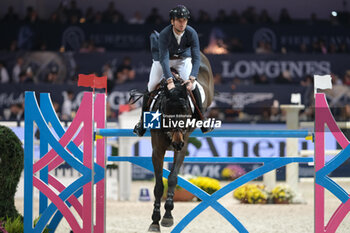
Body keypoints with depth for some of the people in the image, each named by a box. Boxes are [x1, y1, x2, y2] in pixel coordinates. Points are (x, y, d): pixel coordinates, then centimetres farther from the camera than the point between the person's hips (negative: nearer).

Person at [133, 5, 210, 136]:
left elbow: (196, 57, -29)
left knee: (193, 86, -18)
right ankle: (142, 120, 6)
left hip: (183, 58, 1)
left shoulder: (191, 33, -27)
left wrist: (191, 78, -42)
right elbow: (164, 58, -38)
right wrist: (169, 80, -49)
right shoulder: (164, 34, -32)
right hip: (163, 58, -1)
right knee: (151, 88, -9)